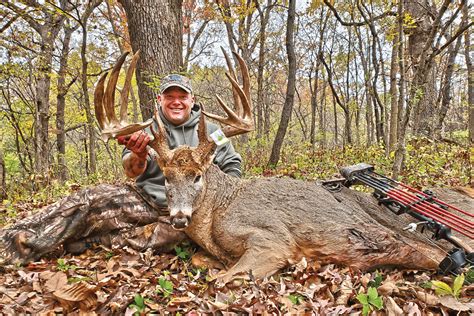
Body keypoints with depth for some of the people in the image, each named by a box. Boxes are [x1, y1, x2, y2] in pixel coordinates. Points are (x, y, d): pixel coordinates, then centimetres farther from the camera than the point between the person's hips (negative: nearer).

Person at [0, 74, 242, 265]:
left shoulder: (209, 131, 5)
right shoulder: (148, 129, 5)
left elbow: (233, 166, 8)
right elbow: (131, 171, -6)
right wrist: (139, 156, -31)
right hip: (144, 200, 2)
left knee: (173, 234, -34)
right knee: (89, 199, -19)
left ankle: (87, 239, -22)